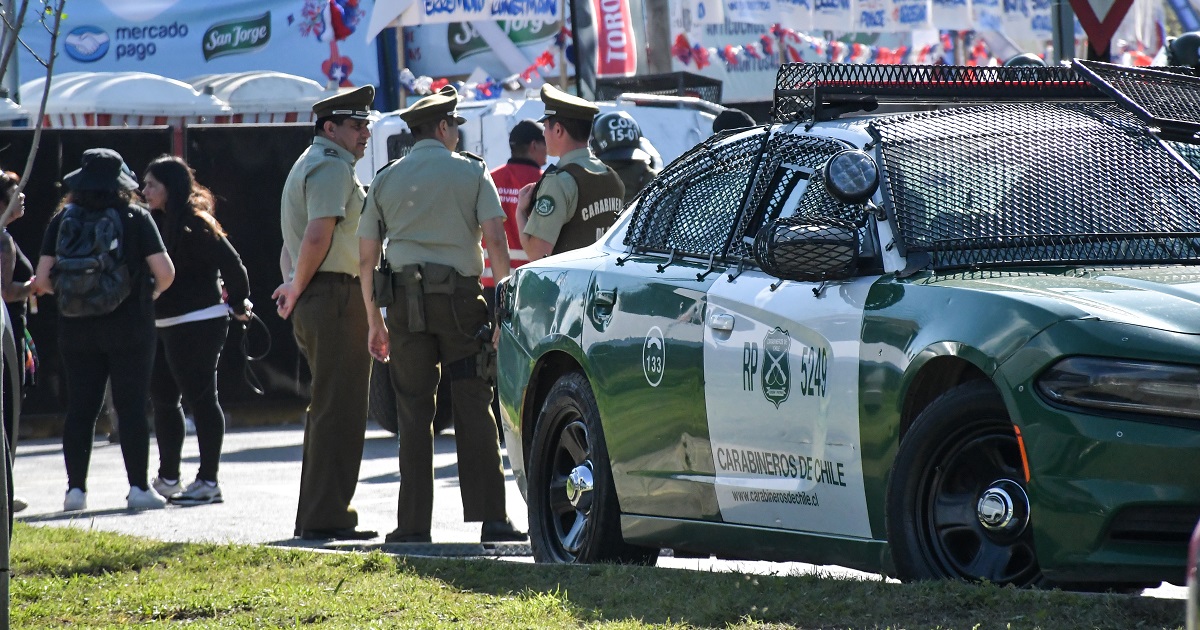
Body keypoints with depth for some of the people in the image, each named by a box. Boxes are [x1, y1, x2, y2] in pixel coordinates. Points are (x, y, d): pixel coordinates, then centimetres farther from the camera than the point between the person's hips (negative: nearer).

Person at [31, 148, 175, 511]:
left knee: (80, 409, 7)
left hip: (76, 330, 2)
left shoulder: (62, 220, 2)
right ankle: (138, 488, 0)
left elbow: (42, 280, -2)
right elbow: (165, 272, -8)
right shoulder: (136, 218, -3)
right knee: (132, 407, 2)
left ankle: (76, 488, 4)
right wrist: (152, 292, 13)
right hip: (128, 328, -2)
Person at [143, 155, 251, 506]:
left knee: (200, 399, -5)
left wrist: (238, 303, -5)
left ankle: (208, 481, -1)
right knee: (162, 398, 14)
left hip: (198, 325, -10)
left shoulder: (195, 225, -14)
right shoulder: (159, 222, 13)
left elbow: (230, 263, -15)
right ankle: (168, 479, 24)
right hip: (164, 327, 10)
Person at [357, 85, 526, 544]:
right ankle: (491, 518, -5)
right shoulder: (472, 173, 4)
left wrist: (375, 321, 16)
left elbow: (366, 257, 9)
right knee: (474, 408, 0)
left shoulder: (387, 179, 10)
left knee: (413, 413, 4)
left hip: (405, 301, 2)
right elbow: (495, 241, -7)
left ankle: (413, 523, 2)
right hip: (460, 296, -2)